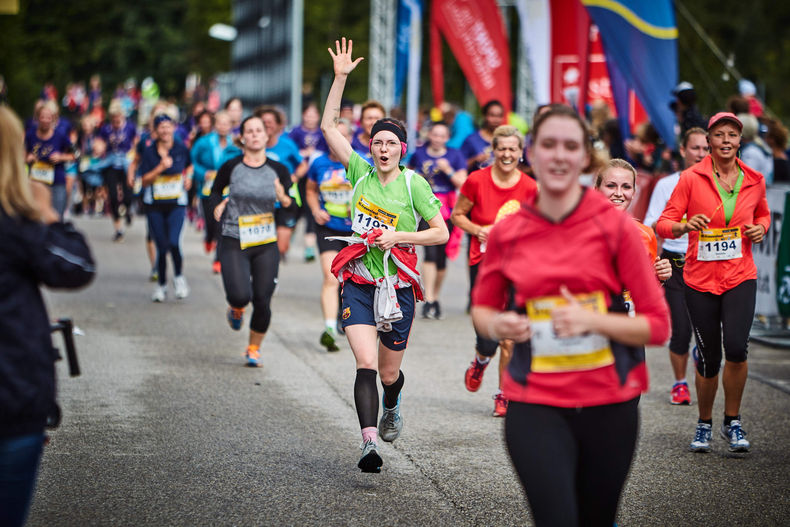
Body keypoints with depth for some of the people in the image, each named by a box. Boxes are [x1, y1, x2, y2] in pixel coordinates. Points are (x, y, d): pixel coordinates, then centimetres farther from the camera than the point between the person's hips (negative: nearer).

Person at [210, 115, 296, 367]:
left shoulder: (278, 170, 1)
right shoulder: (231, 167, -3)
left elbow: (293, 207, 2)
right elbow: (216, 190, 16)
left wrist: (284, 199, -19)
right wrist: (217, 206, -4)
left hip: (266, 245, 2)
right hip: (234, 243, -2)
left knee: (262, 302, -1)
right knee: (240, 295, -19)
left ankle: (254, 348, 24)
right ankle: (236, 310, 21)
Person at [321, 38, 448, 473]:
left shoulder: (413, 184, -4)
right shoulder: (361, 172, 3)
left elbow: (441, 233, -3)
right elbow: (328, 126, 0)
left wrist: (397, 236, -14)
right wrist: (340, 78, -6)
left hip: (398, 285, -1)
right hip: (358, 282, 1)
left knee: (390, 374, 10)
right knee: (366, 365, -17)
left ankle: (392, 408, 46)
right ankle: (370, 445, -22)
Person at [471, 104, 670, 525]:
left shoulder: (615, 226, -5)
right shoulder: (506, 232, 0)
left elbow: (657, 325, -4)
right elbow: (482, 308, 16)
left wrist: (592, 320, -18)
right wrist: (496, 324, -6)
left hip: (608, 406, 0)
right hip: (534, 406, 0)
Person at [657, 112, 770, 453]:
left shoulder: (754, 181, 5)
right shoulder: (692, 178, -4)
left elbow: (763, 214, 24)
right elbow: (663, 223, -5)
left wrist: (760, 229, 2)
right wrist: (685, 226, -26)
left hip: (740, 277, 1)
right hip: (701, 279, -1)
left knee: (736, 347, -19)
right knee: (708, 359, 4)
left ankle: (732, 422, 2)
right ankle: (704, 423, 29)